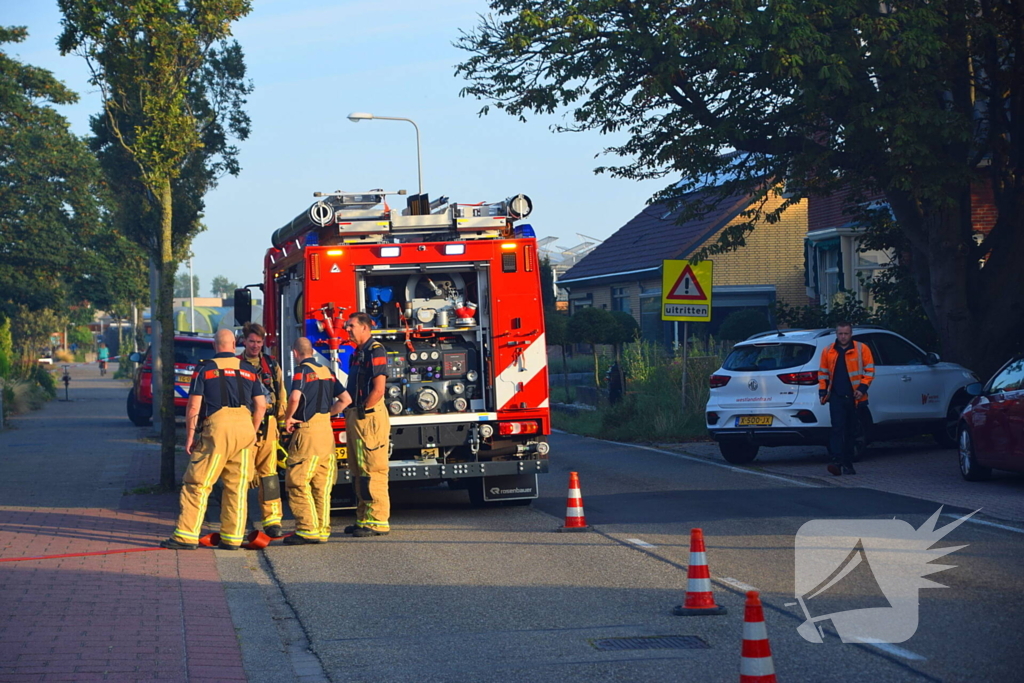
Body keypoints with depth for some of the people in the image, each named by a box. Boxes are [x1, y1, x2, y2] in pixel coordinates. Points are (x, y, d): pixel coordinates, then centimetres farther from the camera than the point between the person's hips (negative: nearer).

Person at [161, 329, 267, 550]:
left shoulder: (204, 369, 4)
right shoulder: (248, 370, 14)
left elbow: (194, 406, -1)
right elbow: (261, 405, 12)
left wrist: (189, 437, 5)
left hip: (217, 426, -4)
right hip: (245, 426, 4)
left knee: (197, 484, -1)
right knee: (237, 486, 8)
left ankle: (187, 536, -5)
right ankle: (232, 538, 8)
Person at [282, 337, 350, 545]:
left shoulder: (302, 371, -7)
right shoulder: (327, 372, 15)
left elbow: (295, 397, -24)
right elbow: (345, 399, 17)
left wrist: (288, 418, -9)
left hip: (308, 432, -8)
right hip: (327, 432, 8)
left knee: (297, 482, -5)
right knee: (322, 485, 8)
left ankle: (307, 529, -11)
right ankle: (322, 531, 9)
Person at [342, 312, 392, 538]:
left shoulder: (375, 351, -11)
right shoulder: (358, 353, 19)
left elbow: (378, 388, -17)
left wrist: (363, 412, -14)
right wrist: (351, 414, 12)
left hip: (370, 417, -10)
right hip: (355, 418, 10)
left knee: (373, 470, -10)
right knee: (358, 470, 12)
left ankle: (377, 521, -9)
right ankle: (363, 518, 16)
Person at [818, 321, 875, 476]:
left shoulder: (861, 349, 3)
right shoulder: (828, 351, 9)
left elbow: (869, 370, 3)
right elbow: (823, 372, 15)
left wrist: (862, 388, -9)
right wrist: (823, 391, 4)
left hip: (854, 397, 0)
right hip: (836, 397, 0)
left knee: (851, 431, 7)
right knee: (837, 429, -12)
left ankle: (848, 464, 14)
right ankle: (837, 462, -19)